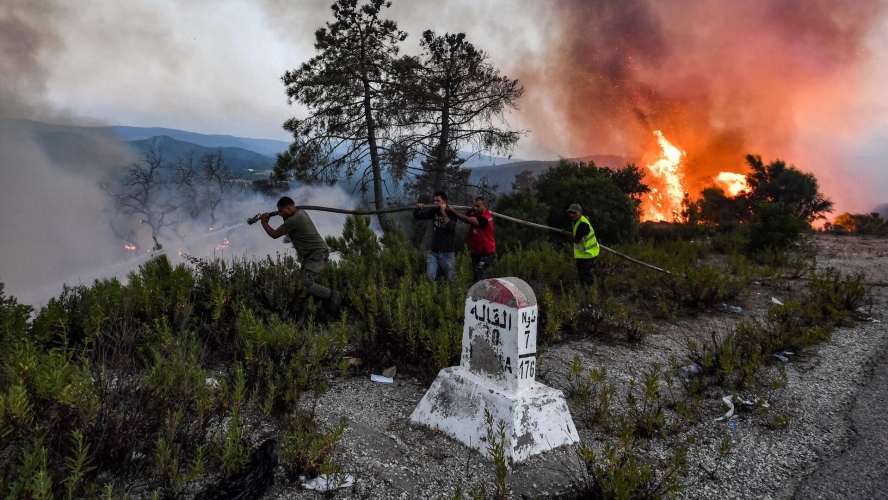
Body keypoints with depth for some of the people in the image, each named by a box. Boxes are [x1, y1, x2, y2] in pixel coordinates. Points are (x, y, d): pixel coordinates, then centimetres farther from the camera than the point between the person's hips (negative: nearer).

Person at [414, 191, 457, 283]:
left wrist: (443, 213, -23)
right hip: (433, 253, 3)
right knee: (429, 279, -5)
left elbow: (451, 227, -23)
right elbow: (417, 216, 4)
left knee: (451, 281, 5)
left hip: (447, 254, -3)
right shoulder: (434, 211, 4)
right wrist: (417, 208, -16)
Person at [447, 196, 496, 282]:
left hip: (486, 254, -9)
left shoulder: (484, 218, -26)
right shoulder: (476, 215, 6)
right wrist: (470, 210, -19)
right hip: (476, 253, 9)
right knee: (475, 277, 12)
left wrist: (452, 211, -29)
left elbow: (466, 220, -31)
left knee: (480, 278, -15)